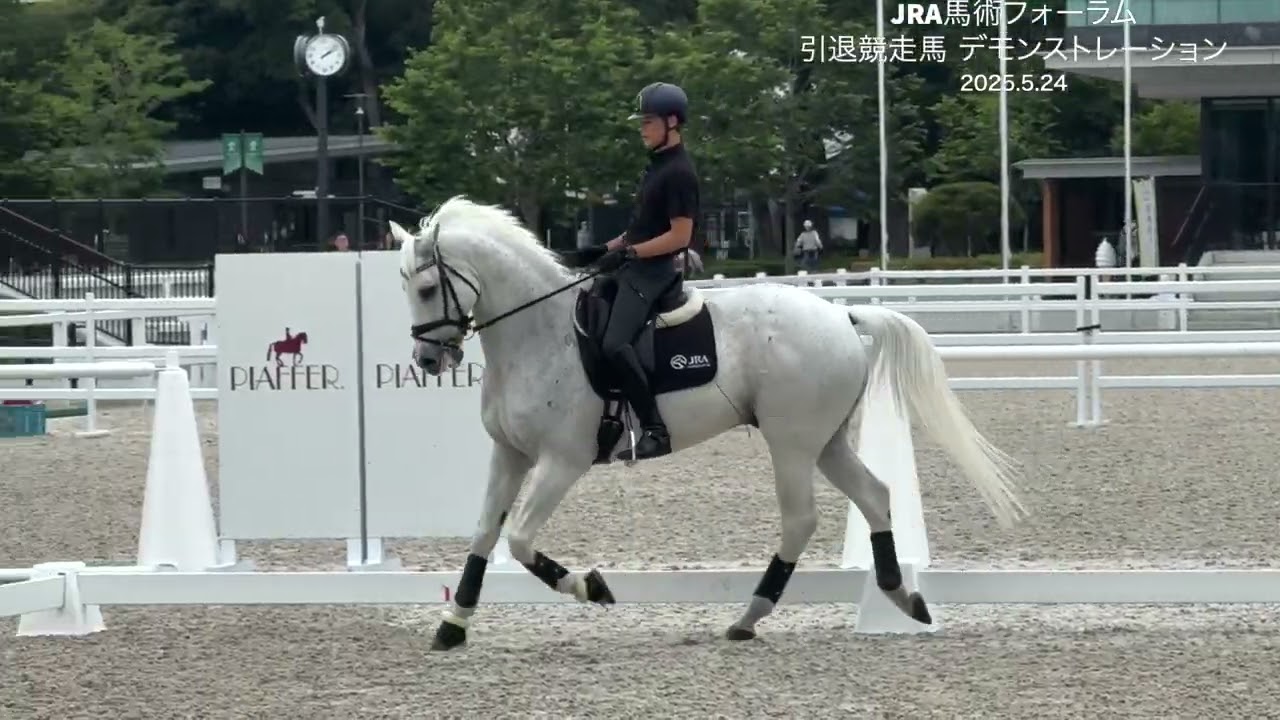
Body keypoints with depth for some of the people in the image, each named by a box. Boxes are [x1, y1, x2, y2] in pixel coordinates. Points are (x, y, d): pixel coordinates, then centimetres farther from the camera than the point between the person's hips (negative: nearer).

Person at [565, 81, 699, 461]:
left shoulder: (678, 172, -14)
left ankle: (655, 430, -26)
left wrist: (628, 252, -23)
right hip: (632, 269, 11)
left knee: (615, 344, -27)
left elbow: (679, 235, -19)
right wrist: (605, 249, 15)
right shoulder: (658, 165, 16)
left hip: (652, 273, -11)